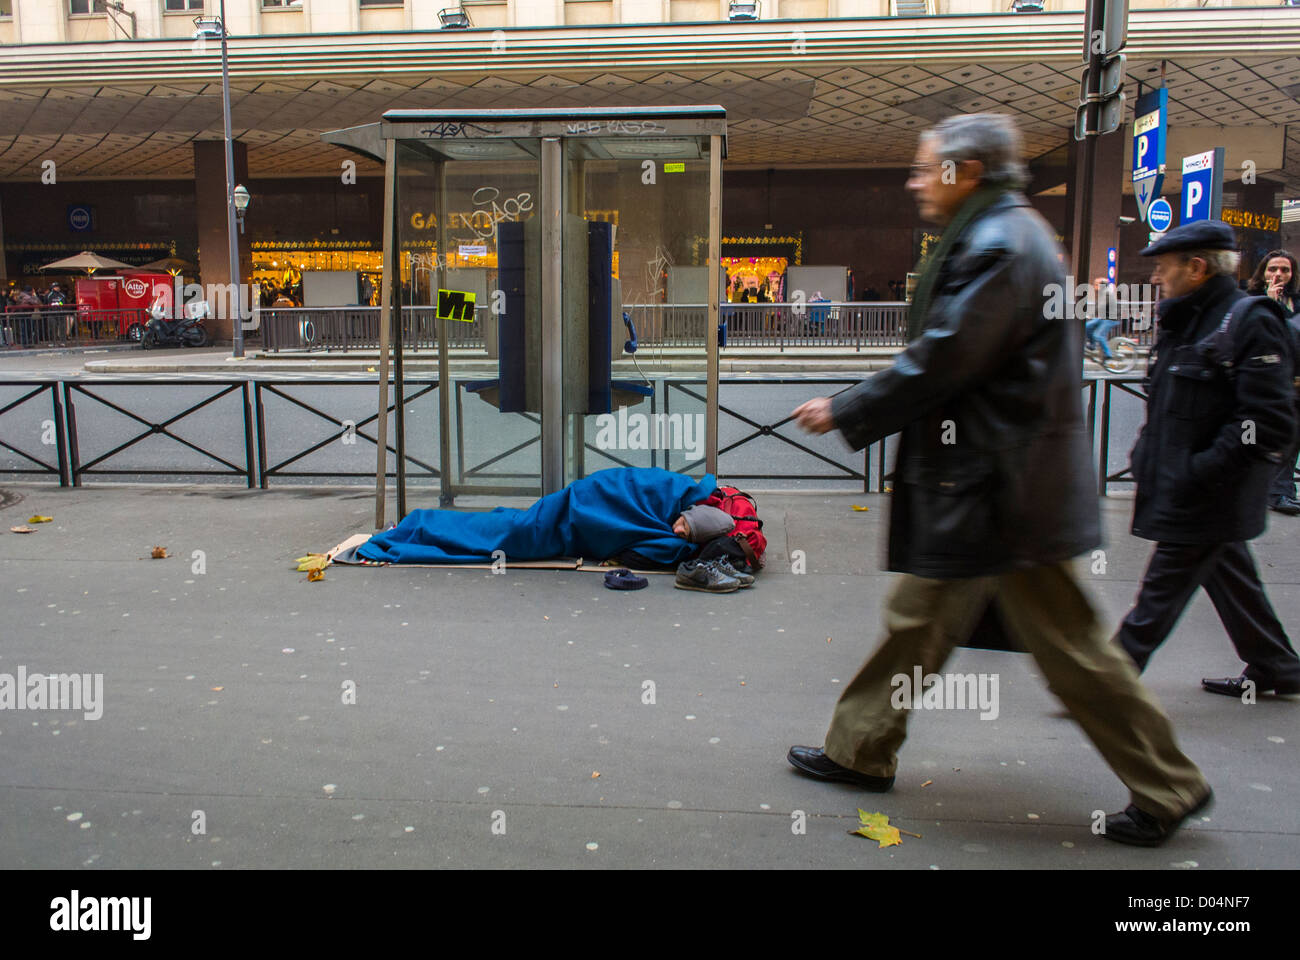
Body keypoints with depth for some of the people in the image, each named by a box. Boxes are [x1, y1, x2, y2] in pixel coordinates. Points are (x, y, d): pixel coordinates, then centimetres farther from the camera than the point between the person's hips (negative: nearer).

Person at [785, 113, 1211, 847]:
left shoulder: (1000, 243, -17)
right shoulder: (1004, 234, 15)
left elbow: (939, 365, -21)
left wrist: (844, 413, -10)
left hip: (1000, 483, -10)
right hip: (976, 476, 11)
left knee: (1065, 639, 2)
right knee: (920, 614, 16)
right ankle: (862, 750, 30)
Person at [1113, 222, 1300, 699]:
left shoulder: (1252, 323, -16)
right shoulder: (1187, 322, 12)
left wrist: (1199, 471, -23)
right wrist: (1147, 453, 12)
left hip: (1207, 499, -9)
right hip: (1182, 489, 9)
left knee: (1160, 595, -3)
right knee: (1230, 579, 20)